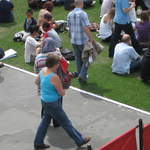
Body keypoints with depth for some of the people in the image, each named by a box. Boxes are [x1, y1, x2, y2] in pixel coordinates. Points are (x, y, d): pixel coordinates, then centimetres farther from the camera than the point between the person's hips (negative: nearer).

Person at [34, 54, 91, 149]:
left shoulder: (43, 70, -4)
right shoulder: (55, 77, -29)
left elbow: (37, 82, 15)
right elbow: (62, 93, -20)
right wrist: (62, 88, 1)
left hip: (44, 101, 8)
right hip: (53, 104, -8)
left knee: (45, 121, 23)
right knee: (66, 123, 7)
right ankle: (80, 140, 23)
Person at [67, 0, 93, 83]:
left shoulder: (70, 14, 5)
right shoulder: (83, 14, -17)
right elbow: (86, 28, -22)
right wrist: (91, 39, -15)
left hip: (74, 41, 6)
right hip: (83, 41, -6)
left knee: (78, 59, 17)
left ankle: (80, 75, 24)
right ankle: (82, 75, 0)